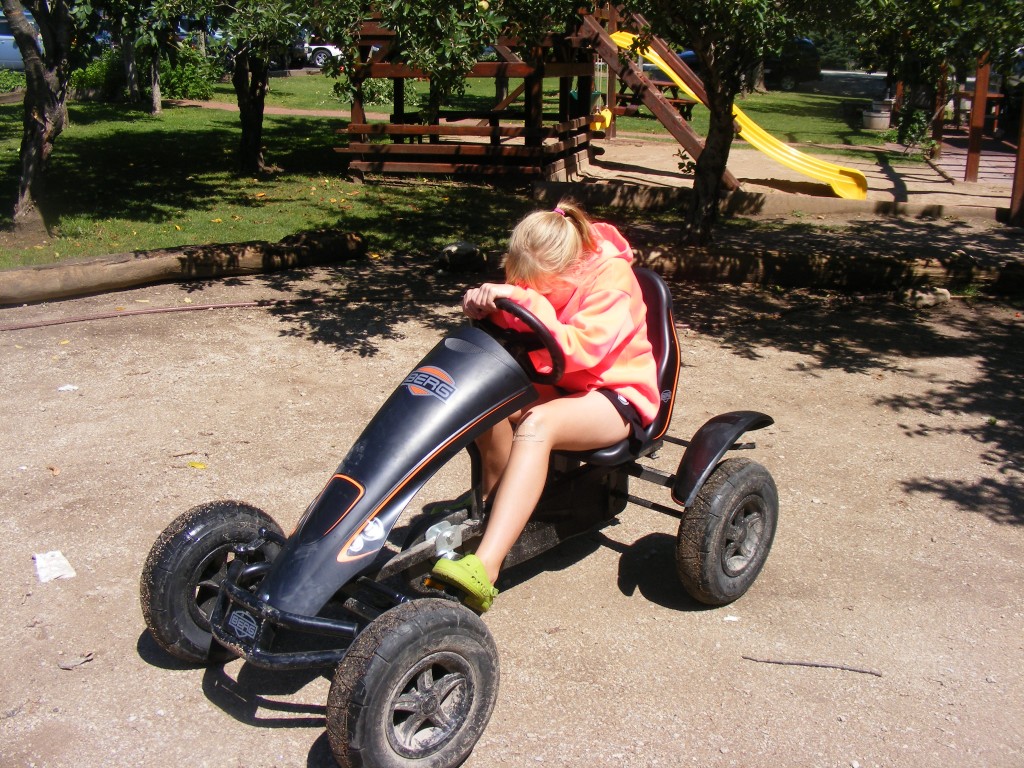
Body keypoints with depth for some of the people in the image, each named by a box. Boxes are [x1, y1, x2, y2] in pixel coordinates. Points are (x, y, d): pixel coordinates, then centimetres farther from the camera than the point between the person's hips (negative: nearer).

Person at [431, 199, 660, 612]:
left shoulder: (612, 277, -20)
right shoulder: (544, 278, -2)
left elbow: (581, 350, -32)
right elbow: (514, 329, 2)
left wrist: (527, 303, -41)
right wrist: (487, 304, -20)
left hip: (616, 396, -7)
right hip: (558, 386, 7)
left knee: (536, 424, -36)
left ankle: (484, 567, -45)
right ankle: (493, 511, -6)